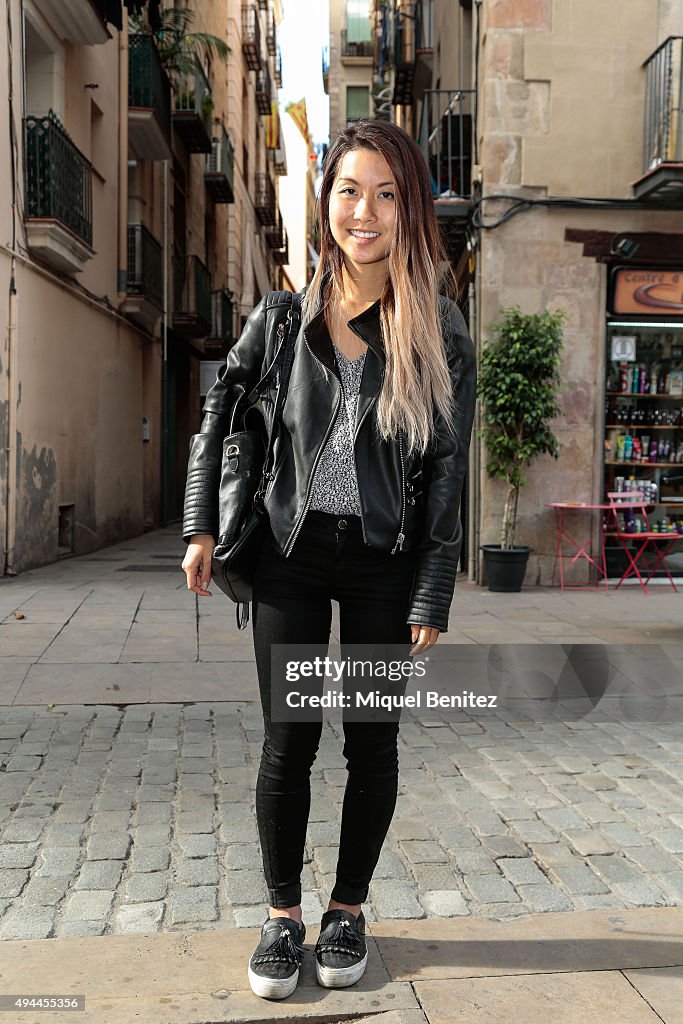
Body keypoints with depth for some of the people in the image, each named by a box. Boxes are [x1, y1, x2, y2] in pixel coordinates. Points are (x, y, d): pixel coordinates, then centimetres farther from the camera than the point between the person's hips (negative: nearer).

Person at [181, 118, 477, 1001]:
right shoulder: (284, 314, 1)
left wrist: (431, 599, -8)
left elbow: (446, 473, -4)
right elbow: (219, 410, 10)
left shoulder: (440, 332, -3)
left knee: (371, 741, 9)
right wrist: (201, 528, 3)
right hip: (292, 554, 1)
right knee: (287, 740, 4)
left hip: (387, 562, 0)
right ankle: (282, 915, 23)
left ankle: (348, 911, 28)